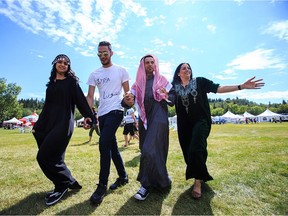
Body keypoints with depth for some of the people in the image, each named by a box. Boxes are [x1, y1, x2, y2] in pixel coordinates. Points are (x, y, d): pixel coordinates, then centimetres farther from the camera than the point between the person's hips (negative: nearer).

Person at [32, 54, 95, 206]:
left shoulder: (71, 81, 4)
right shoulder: (51, 83, 20)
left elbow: (80, 99, -10)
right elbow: (47, 106, 22)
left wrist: (88, 115, -27)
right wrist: (38, 125, 22)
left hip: (63, 123, -6)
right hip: (48, 123, 6)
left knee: (45, 156, -11)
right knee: (53, 157, 4)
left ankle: (63, 185, 8)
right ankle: (68, 182, 22)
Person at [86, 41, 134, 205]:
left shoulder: (121, 70, 3)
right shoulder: (94, 74, 14)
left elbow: (127, 92, 1)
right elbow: (90, 96, 8)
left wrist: (130, 99, -23)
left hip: (115, 111, -6)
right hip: (102, 114, 6)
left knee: (104, 144, -18)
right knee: (112, 146, 11)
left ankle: (102, 186, -4)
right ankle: (123, 177, 28)